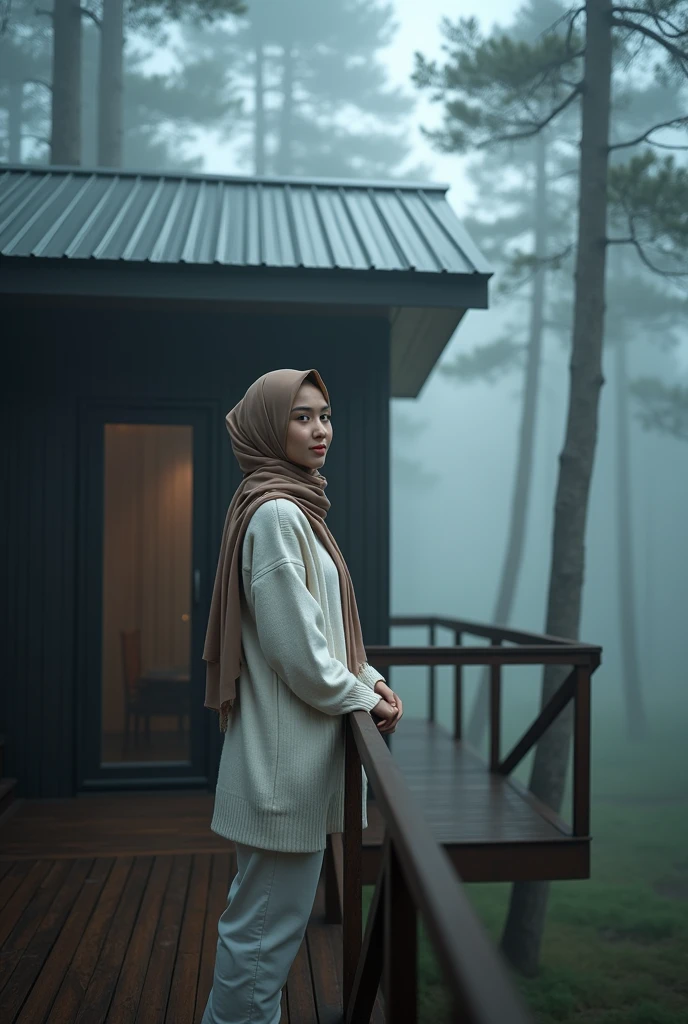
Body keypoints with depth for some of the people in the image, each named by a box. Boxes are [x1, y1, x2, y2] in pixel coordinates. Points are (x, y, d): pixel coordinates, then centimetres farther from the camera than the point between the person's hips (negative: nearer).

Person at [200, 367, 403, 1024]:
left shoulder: (295, 507, 13)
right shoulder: (275, 513, -18)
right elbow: (298, 652, -21)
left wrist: (367, 677, 5)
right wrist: (364, 699, -8)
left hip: (294, 752, 10)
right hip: (284, 752, -10)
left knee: (263, 915, 22)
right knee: (268, 922, 2)